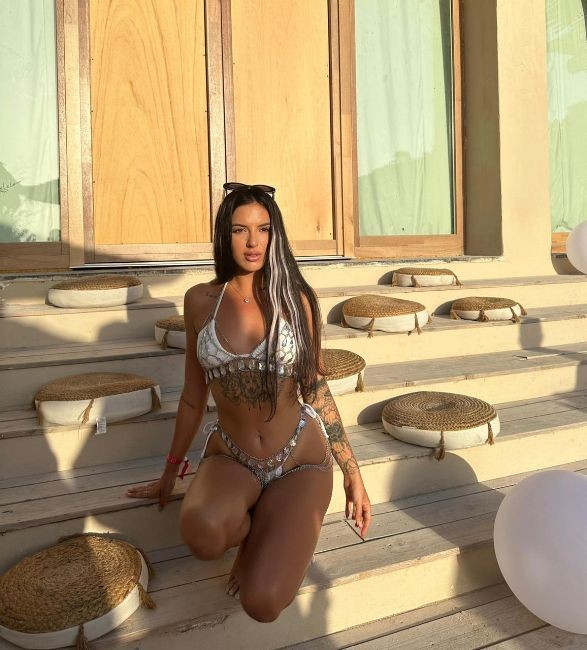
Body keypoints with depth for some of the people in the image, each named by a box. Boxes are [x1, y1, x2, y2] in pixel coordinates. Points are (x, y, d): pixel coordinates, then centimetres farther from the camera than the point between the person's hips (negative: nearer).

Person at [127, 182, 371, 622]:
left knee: (263, 604, -20)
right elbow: (194, 396, 9)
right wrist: (172, 470, 17)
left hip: (300, 458, -1)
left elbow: (316, 389, 3)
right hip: (230, 457, 2)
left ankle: (271, 541, 14)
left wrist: (353, 474, 4)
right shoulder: (200, 302, 0)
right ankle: (255, 531, 3)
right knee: (202, 533, -34)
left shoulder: (295, 300, -4)